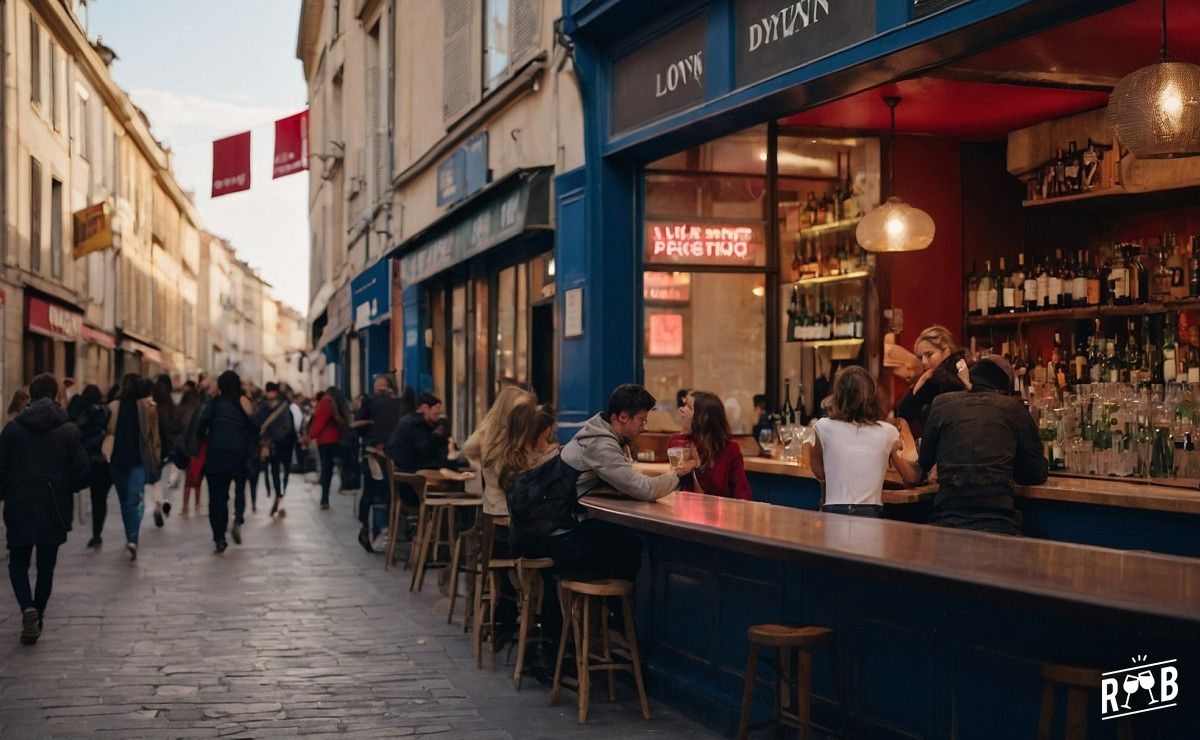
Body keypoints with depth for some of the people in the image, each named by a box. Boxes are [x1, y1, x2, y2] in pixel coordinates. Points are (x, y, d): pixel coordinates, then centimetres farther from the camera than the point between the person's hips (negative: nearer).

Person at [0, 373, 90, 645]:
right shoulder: (69, 431, -3)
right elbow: (82, 470, -6)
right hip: (54, 511, 1)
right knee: (46, 566, 14)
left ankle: (28, 608, -14)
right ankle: (37, 618, 19)